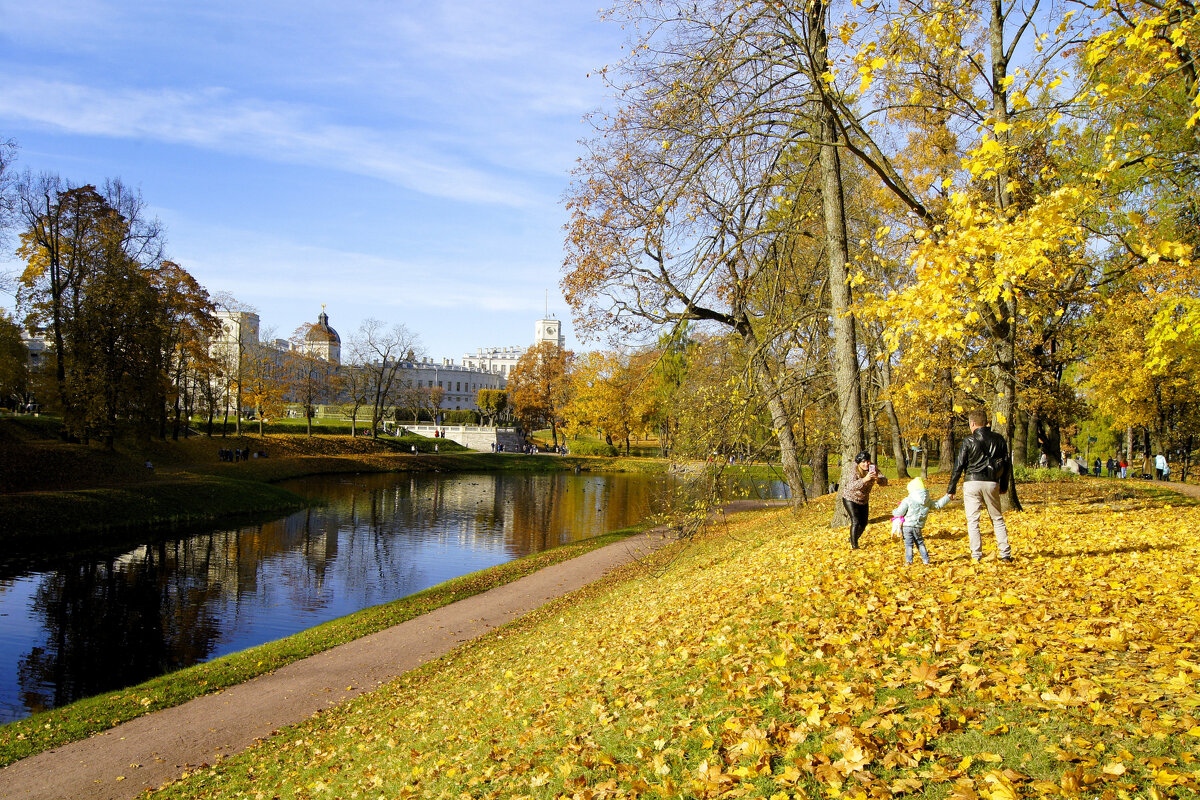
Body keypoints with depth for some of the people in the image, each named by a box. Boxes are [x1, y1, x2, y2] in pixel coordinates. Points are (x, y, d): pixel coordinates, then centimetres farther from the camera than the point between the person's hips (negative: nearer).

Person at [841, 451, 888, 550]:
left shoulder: (873, 469, -13)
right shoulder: (855, 471, -28)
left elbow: (884, 482, -22)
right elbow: (850, 486, -45)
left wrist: (877, 478, -45)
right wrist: (864, 479, -58)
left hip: (863, 500, 6)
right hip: (850, 499, -6)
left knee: (863, 523, 11)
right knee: (856, 522, -15)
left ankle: (852, 539, 34)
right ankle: (854, 545, -3)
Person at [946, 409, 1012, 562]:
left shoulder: (968, 441, -7)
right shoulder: (998, 439, 5)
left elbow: (958, 466, -5)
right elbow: (1006, 463, 13)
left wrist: (951, 489, 1)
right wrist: (1004, 485, 24)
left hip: (972, 482, -3)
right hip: (992, 483, 3)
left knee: (972, 520, 2)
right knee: (997, 519, 14)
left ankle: (976, 555, -1)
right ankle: (1005, 554, 10)